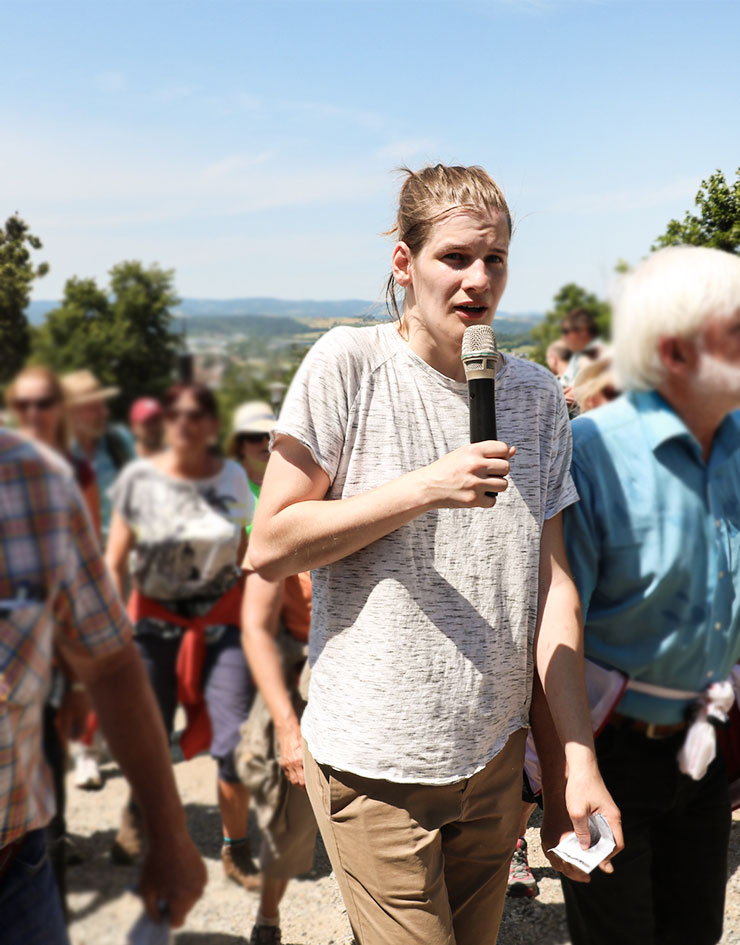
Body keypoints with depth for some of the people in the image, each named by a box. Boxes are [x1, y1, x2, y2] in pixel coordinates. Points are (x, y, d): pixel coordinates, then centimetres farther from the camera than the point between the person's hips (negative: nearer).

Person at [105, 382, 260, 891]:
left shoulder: (234, 477, 0)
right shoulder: (139, 477, -5)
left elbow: (243, 553, 9)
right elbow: (115, 559, -2)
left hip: (221, 621, 1)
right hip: (155, 621, -1)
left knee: (236, 742, -5)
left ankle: (236, 849, 18)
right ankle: (137, 815, 42)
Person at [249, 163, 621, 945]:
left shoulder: (537, 395, 3)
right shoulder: (347, 364, -10)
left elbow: (552, 583, 3)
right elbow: (269, 549, -11)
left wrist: (579, 756, -1)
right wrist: (426, 487, -20)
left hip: (495, 757, 5)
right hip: (374, 761, -4)